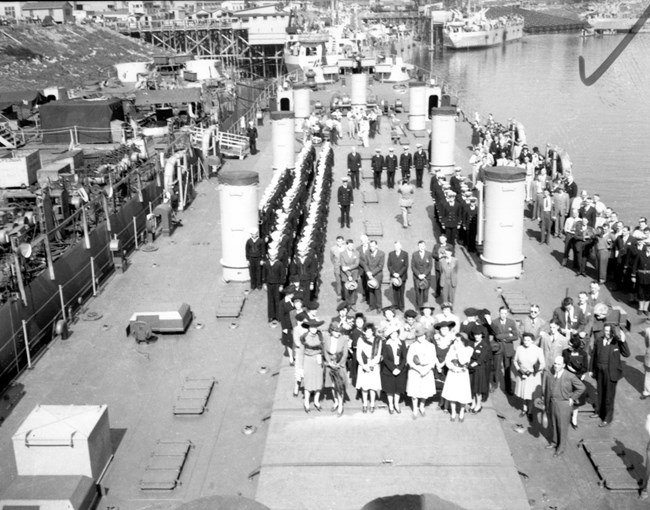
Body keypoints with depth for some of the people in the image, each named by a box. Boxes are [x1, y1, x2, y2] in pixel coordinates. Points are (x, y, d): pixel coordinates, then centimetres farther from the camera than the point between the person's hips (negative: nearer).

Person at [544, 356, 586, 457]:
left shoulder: (569, 376, -19)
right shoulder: (550, 374, -5)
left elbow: (581, 387, -8)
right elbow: (547, 390, 6)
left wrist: (572, 398, -7)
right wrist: (546, 405, 10)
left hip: (563, 404, -5)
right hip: (551, 403, 5)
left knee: (562, 426, 8)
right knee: (553, 424, 20)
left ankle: (561, 447, 25)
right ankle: (554, 442, 43)